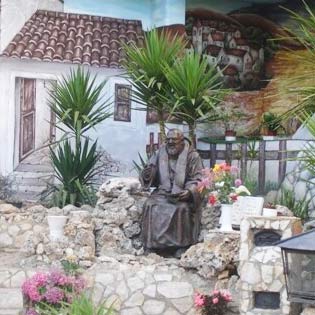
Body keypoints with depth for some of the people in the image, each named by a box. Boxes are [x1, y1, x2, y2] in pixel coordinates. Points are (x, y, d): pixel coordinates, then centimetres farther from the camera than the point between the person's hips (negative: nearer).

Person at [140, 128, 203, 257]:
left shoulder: (192, 155, -3)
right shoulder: (160, 153, 7)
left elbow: (198, 179, -7)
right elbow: (152, 178, 12)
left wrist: (189, 191, -26)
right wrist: (146, 176, -12)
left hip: (183, 194, -3)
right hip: (163, 192, 3)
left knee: (182, 208, -33)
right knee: (150, 205, -23)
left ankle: (181, 246, -19)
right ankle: (153, 244, -16)